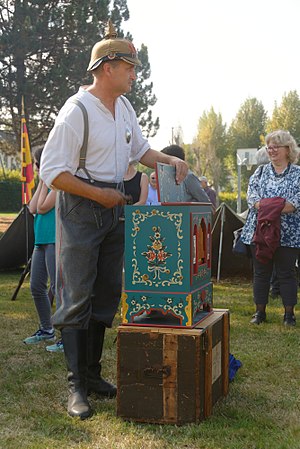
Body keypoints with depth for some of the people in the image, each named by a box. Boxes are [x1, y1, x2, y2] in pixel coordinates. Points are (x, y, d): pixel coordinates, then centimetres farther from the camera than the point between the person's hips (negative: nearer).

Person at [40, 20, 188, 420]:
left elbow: (141, 150, 24)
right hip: (81, 208, -8)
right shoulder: (77, 111, -15)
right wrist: (98, 195, -16)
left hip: (114, 207, 8)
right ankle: (76, 385, 3)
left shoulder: (124, 107, 10)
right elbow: (52, 171, -16)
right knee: (77, 296, -5)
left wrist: (171, 161, 5)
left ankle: (93, 372, 22)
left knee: (107, 293, 10)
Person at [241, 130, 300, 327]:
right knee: (261, 272, 8)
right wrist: (269, 207, -19)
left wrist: (274, 209, -23)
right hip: (260, 230, 3)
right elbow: (252, 196, -1)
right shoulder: (260, 172, 12)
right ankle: (260, 312, 18)